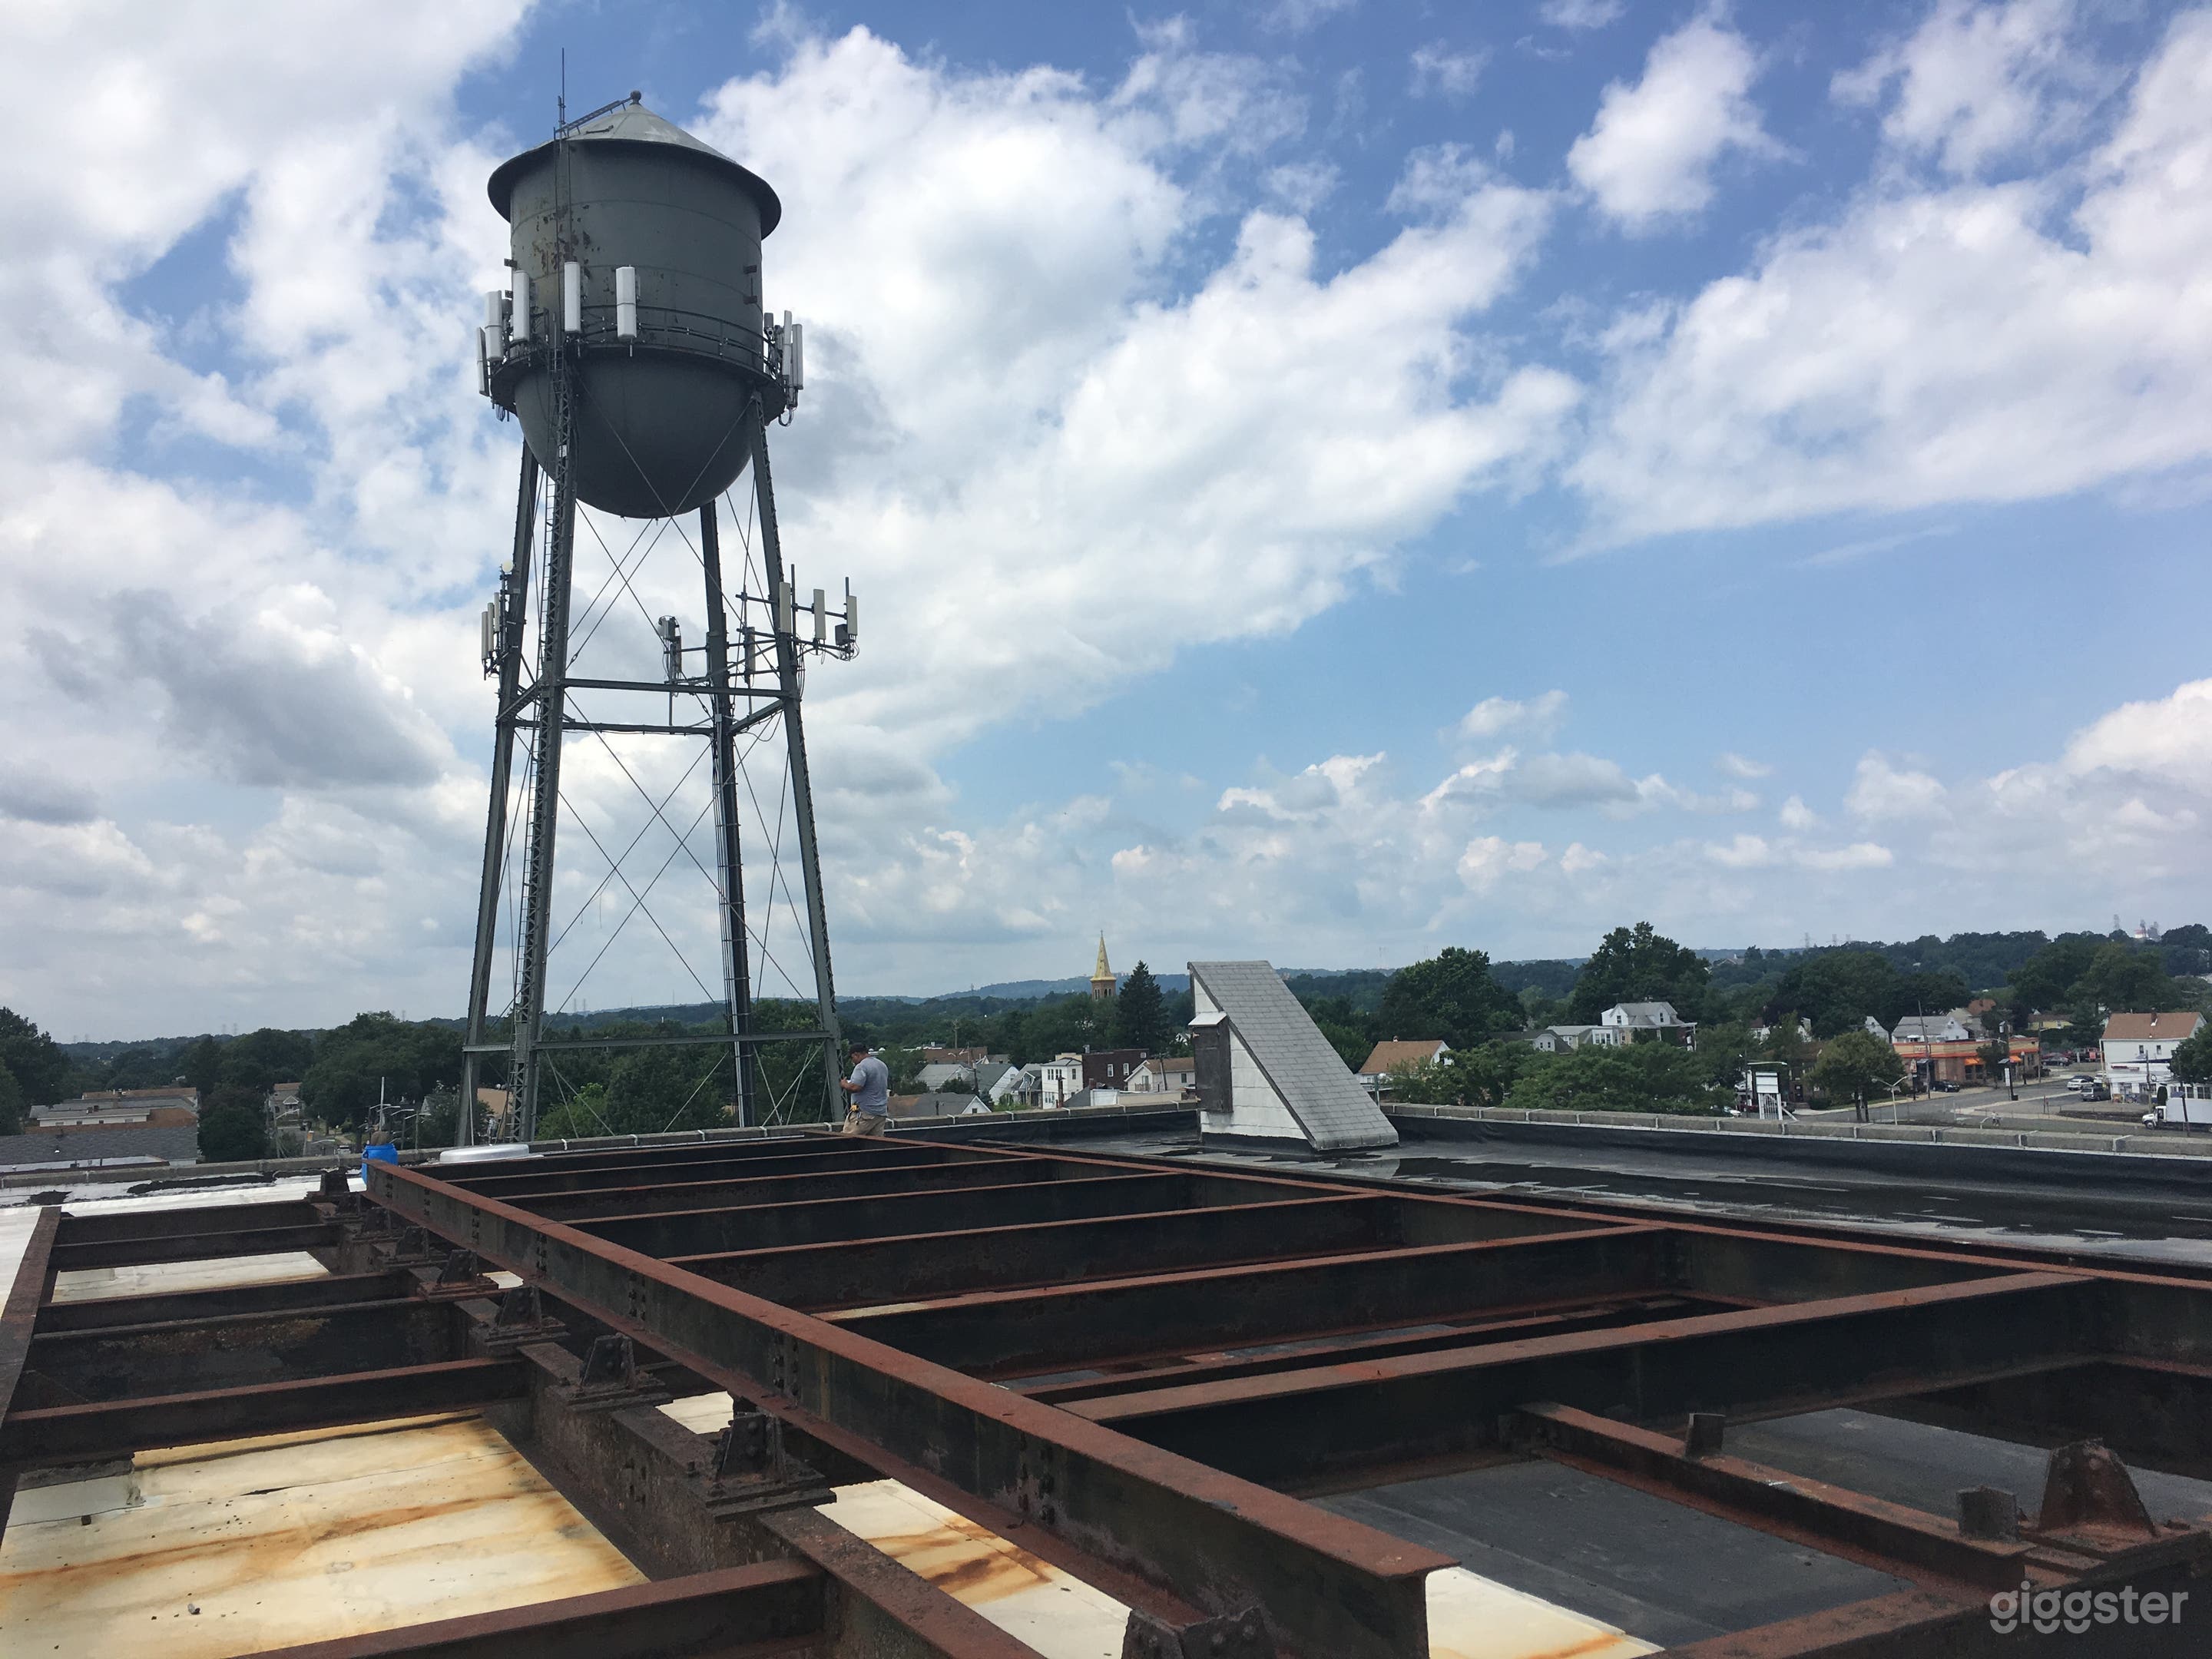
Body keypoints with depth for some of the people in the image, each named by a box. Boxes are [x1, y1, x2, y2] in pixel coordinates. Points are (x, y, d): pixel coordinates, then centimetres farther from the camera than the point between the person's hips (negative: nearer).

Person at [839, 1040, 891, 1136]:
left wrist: (844, 1085, -4)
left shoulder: (862, 1067, -12)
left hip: (864, 1113, -8)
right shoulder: (883, 1066, 18)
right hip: (881, 1112, 8)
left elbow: (855, 1087, -21)